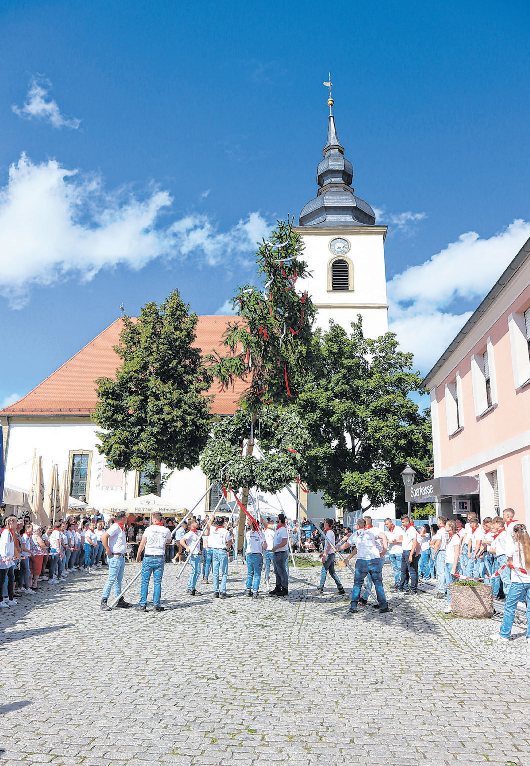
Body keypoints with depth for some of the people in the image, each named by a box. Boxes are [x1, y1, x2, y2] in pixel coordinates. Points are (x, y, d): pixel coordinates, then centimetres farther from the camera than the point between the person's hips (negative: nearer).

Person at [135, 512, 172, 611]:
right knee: (157, 582, 6)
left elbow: (142, 544, -1)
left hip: (148, 557, -2)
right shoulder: (166, 531, 2)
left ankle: (142, 604, 5)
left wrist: (138, 555, 12)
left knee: (145, 582, 5)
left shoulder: (149, 529, -5)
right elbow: (168, 541, 21)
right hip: (160, 558, 2)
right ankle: (156, 605, 6)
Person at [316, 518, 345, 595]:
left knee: (323, 571, -1)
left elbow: (329, 545, -21)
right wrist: (323, 552, 29)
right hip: (331, 554, 10)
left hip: (329, 554, -10)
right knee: (332, 572, 9)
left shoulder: (329, 532, -15)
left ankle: (321, 588, 7)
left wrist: (325, 555, -23)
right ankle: (340, 588, 6)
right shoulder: (329, 532, 16)